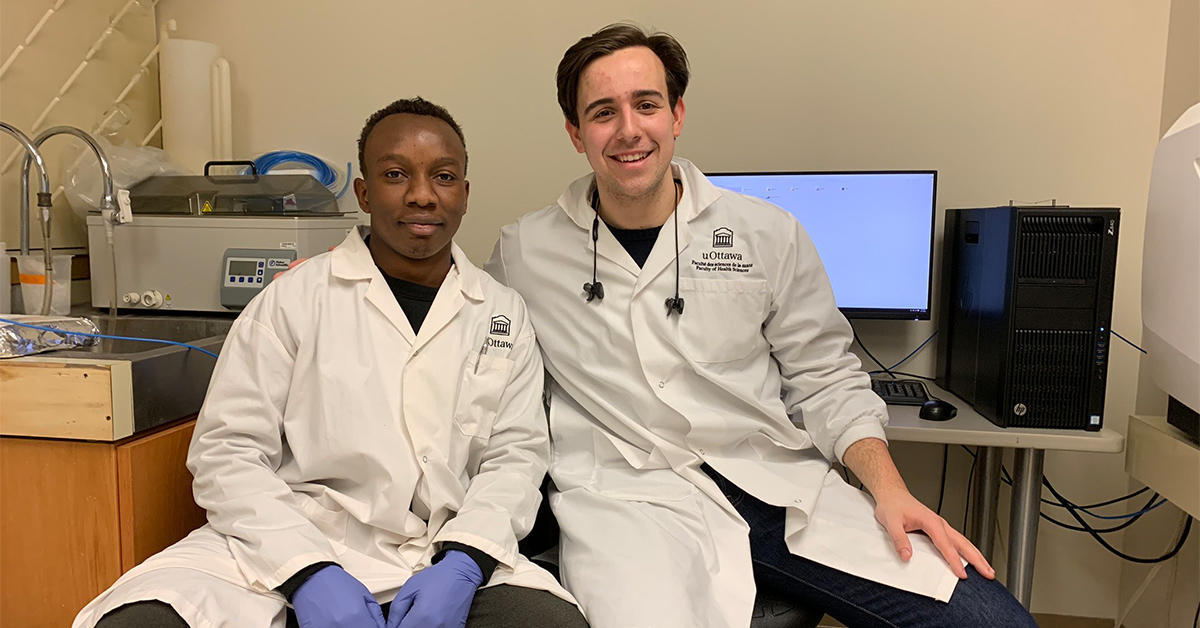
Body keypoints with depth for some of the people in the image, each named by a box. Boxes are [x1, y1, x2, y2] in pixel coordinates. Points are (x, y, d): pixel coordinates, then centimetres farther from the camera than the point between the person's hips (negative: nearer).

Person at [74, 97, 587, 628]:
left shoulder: (504, 315, 9)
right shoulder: (294, 297, 2)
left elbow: (515, 455, 5)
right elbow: (227, 451, -1)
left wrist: (462, 564, -13)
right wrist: (309, 572, -15)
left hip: (443, 557, 1)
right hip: (290, 547, 0)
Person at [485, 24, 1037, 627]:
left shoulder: (768, 232, 7)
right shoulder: (523, 251, 5)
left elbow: (825, 380, 10)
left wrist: (889, 489, -3)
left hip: (778, 481, 3)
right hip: (628, 493, -2)